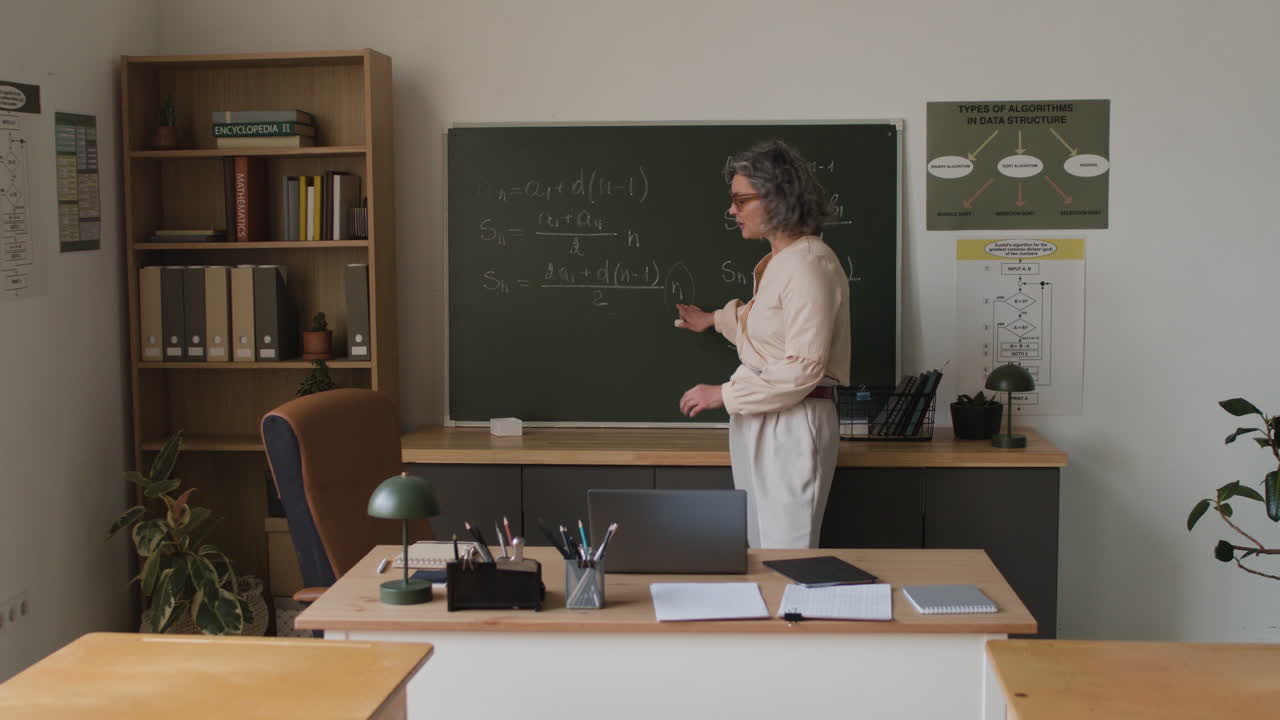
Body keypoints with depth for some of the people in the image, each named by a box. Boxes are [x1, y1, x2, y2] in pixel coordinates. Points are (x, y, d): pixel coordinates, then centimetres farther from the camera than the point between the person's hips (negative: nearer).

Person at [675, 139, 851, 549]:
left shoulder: (808, 265, -18)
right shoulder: (777, 261, 13)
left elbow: (803, 368, -23)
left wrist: (724, 395, -16)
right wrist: (716, 320, 46)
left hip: (791, 426, -10)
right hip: (759, 423, 10)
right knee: (761, 551, 13)